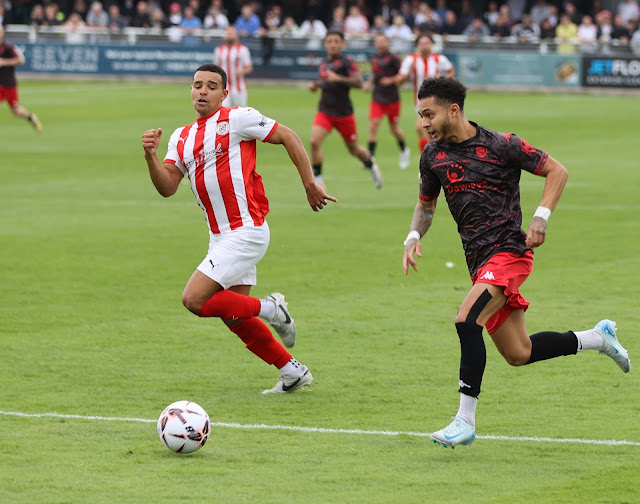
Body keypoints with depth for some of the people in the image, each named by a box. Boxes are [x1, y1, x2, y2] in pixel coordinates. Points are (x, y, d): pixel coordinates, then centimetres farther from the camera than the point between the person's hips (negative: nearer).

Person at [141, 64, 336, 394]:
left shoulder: (236, 119, -8)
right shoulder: (182, 137, 13)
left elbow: (289, 138, -5)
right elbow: (167, 187, 3)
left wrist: (310, 186, -5)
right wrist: (151, 156, -15)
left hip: (246, 232, -8)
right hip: (219, 237, 8)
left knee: (194, 299, -15)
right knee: (235, 319, 10)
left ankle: (269, 309, 2)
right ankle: (292, 372, 23)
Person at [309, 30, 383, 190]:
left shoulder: (347, 62, -10)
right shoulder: (324, 63, 11)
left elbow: (358, 82, -23)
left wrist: (338, 78, -35)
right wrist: (316, 85, 8)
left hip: (344, 113, -4)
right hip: (324, 111, 4)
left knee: (354, 149, 10)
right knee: (314, 142, -20)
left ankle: (371, 164, 42)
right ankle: (317, 179, -11)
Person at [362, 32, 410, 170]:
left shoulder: (393, 58, -8)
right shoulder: (374, 58, 8)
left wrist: (391, 80, -19)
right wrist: (369, 83, 6)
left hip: (392, 99, -4)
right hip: (377, 99, 4)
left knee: (394, 128, 7)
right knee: (373, 126, -10)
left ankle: (404, 151, 33)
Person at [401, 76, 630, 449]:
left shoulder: (501, 146, -10)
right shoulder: (433, 156, 7)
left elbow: (557, 170, -1)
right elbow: (426, 203, 23)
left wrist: (542, 216, -14)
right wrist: (414, 236, 4)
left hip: (509, 252, -7)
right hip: (479, 261, 7)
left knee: (467, 320, -28)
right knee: (518, 354, 8)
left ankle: (465, 421, -23)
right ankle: (598, 337, 32)